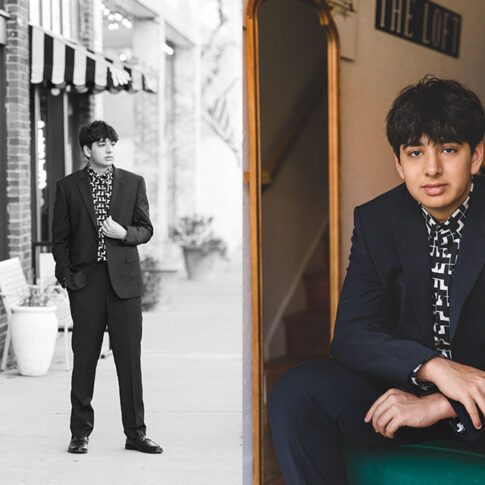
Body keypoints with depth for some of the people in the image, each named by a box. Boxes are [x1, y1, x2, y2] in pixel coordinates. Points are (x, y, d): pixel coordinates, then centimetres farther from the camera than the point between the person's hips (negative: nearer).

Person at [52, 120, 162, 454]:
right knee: (84, 358, 3)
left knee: (130, 358, 2)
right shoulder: (68, 187, 5)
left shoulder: (134, 183, 8)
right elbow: (60, 237, 7)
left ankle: (135, 433, 9)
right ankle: (81, 433, 13)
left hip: (124, 279, 1)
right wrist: (66, 276, -3)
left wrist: (124, 233, -11)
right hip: (86, 282, -1)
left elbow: (146, 229, 10)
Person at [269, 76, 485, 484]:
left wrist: (439, 404, -24)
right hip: (406, 383, 4)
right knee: (296, 393, -22)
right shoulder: (376, 221, 1)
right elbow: (350, 337, -7)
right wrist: (433, 367, -25)